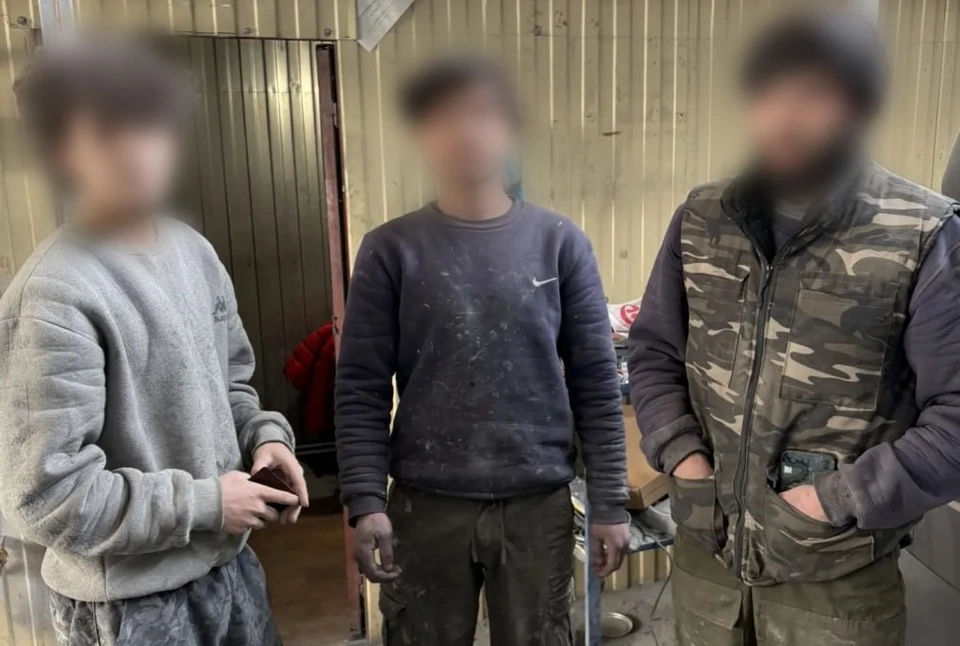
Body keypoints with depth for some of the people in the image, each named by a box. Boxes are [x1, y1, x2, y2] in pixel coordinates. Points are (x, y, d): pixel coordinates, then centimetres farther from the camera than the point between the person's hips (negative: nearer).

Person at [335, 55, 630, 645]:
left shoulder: (561, 243, -1)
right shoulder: (392, 250, -3)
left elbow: (596, 384, -1)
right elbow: (361, 390, -4)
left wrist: (610, 503, -2)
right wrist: (366, 501, -11)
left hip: (539, 504, 1)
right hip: (425, 506, 0)